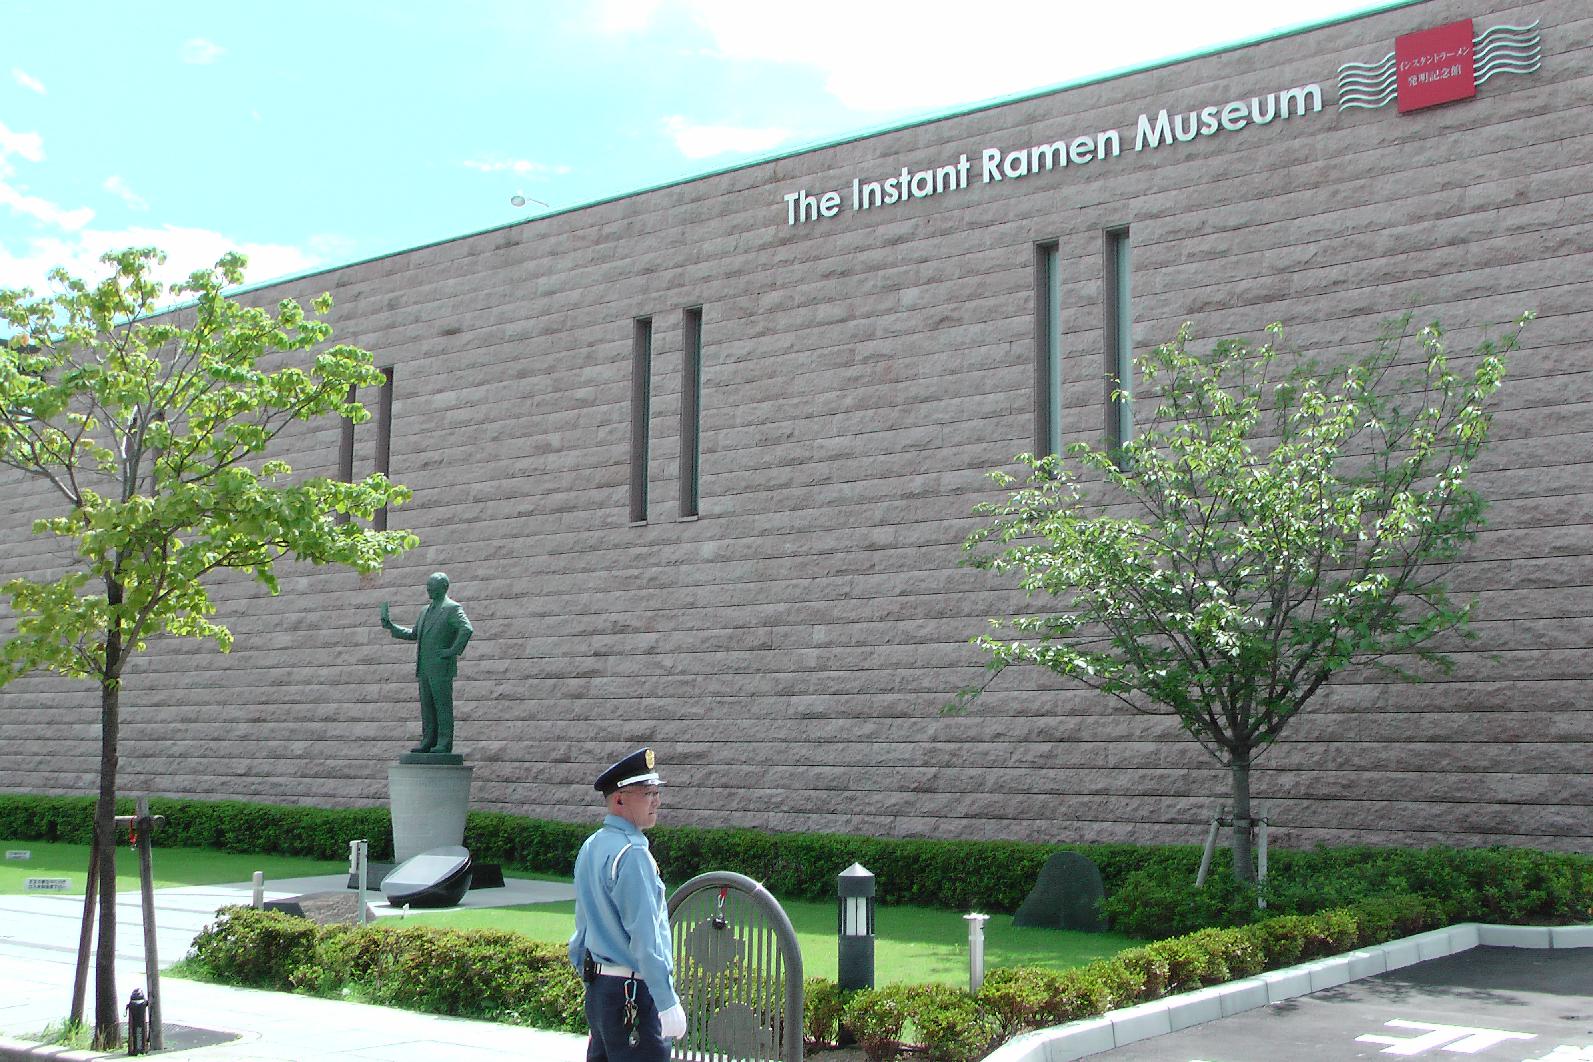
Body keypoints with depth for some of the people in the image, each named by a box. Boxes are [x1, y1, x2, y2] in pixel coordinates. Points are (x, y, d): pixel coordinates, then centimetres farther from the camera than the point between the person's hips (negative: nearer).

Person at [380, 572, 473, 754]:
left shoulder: (452, 608, -6)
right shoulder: (426, 611, 21)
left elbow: (467, 629, -20)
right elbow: (413, 634, 27)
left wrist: (453, 651, -20)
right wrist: (392, 627, 16)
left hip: (441, 666, -8)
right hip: (425, 668, 8)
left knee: (443, 705, -7)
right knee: (427, 706, 7)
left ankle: (444, 744, -6)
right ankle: (428, 742, 9)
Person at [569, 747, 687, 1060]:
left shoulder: (591, 847, 11)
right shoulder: (632, 855, -17)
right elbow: (646, 938, -21)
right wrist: (668, 1004, -19)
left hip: (597, 989, 10)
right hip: (633, 995, -10)